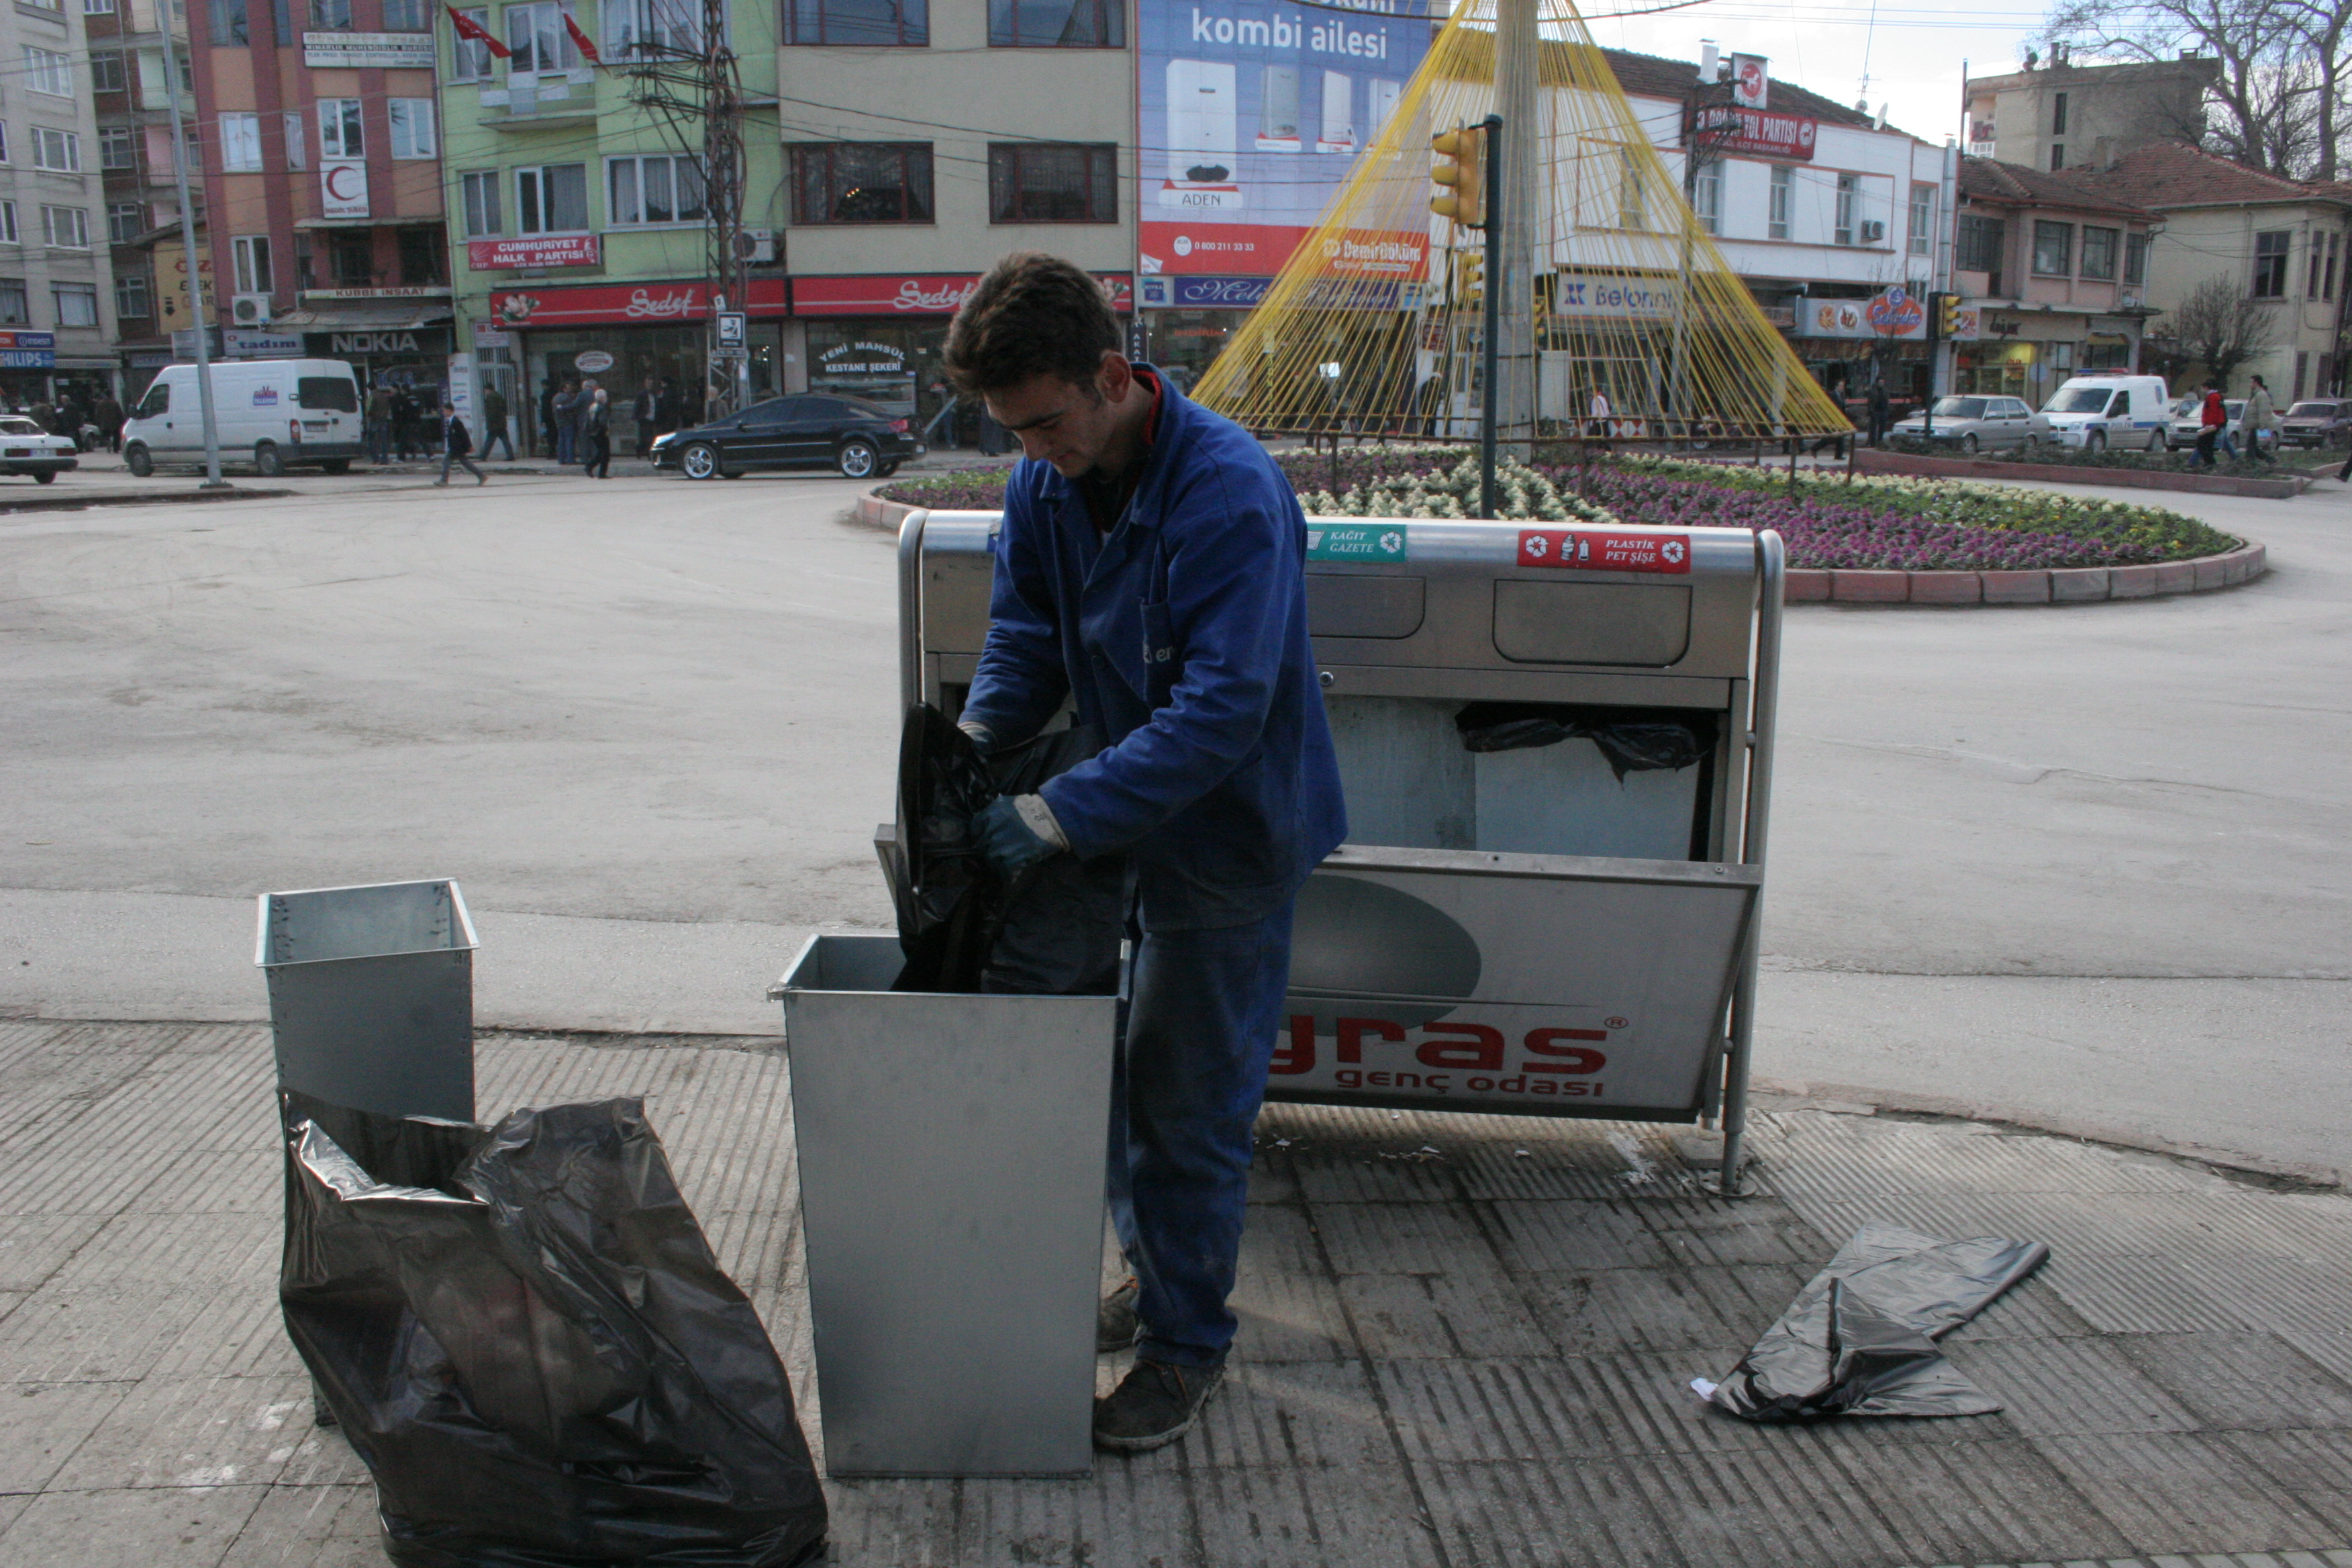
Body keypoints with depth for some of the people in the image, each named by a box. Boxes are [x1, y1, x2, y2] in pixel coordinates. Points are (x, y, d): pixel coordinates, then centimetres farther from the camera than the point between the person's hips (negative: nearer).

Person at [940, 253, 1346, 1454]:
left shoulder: (1229, 496, -29)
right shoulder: (1045, 484, -3)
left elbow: (1221, 710, -33)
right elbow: (1026, 633, 5)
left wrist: (1060, 814, -36)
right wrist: (978, 737, -14)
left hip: (1229, 830, -7)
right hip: (1127, 820, 7)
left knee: (1188, 1098, 3)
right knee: (1120, 1068, 18)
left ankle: (1187, 1339, 22)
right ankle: (1152, 1266, 40)